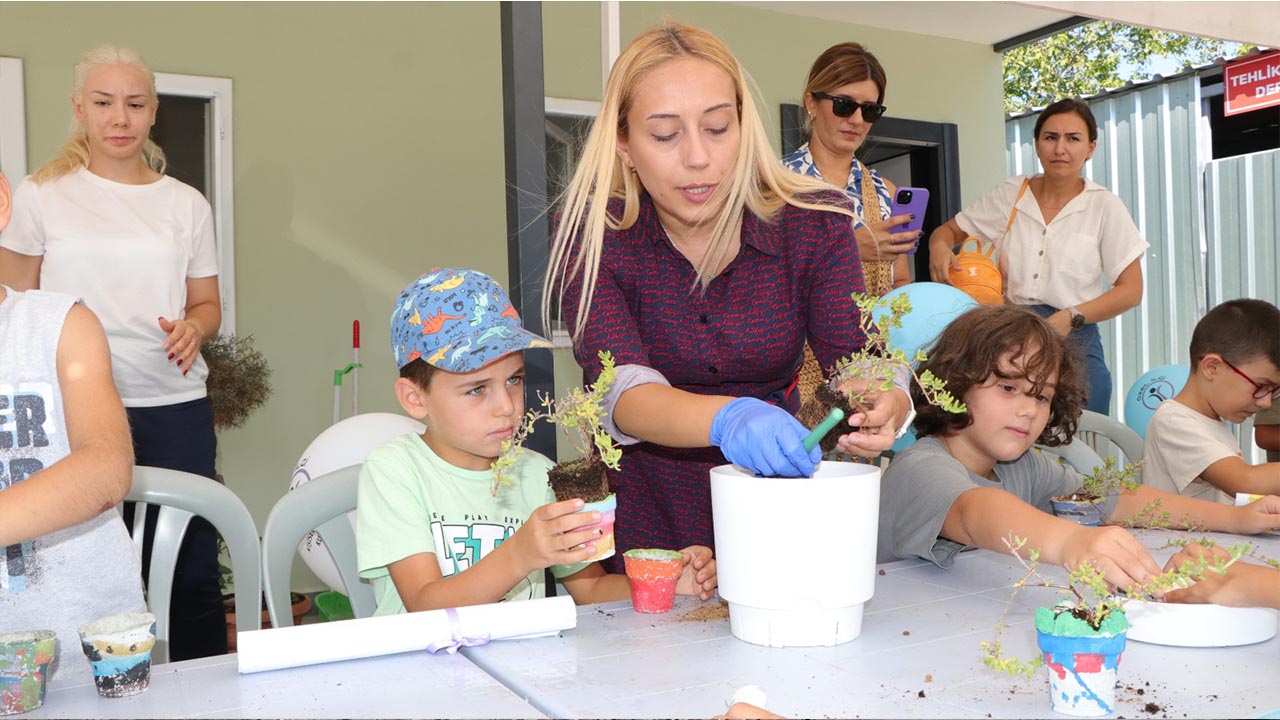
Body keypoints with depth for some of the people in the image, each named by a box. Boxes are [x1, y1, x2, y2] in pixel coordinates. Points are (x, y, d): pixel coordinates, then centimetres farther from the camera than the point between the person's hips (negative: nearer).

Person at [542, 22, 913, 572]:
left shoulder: (815, 223, -4)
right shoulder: (591, 233, -10)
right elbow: (620, 389, -22)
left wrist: (884, 406, -35)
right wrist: (725, 418, -42)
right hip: (646, 522, -1)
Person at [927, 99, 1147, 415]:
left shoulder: (1105, 206, 3)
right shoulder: (1009, 194, 9)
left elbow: (1131, 290, 2)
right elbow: (948, 230, 19)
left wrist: (1071, 316, -13)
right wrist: (939, 246, -6)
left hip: (1074, 343, -1)